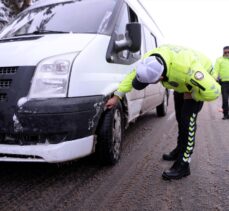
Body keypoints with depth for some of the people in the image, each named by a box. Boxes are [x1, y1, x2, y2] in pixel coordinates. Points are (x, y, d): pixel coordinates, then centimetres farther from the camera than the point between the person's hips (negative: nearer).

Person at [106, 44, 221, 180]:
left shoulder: (187, 68, -48)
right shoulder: (150, 60, -30)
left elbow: (213, 92, -43)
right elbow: (131, 76, -14)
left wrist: (191, 95, -27)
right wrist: (117, 96, -16)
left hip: (200, 77, -6)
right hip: (181, 81, 7)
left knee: (187, 119, -16)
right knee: (180, 117, 14)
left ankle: (183, 165, -9)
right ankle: (181, 150, 34)